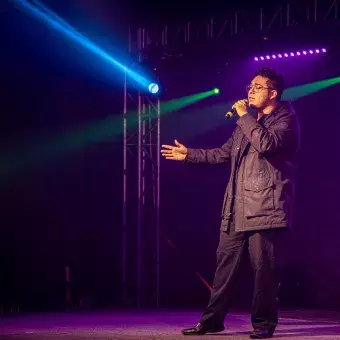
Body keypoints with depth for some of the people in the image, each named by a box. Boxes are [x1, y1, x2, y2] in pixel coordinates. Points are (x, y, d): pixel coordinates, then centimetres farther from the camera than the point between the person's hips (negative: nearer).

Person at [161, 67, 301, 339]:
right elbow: (225, 153, 28)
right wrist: (189, 154, 26)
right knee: (225, 264, 9)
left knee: (263, 267, -6)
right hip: (237, 208, 8)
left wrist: (245, 117, -12)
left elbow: (267, 144, -23)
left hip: (264, 208, -8)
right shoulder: (248, 122, 21)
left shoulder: (285, 120, -4)